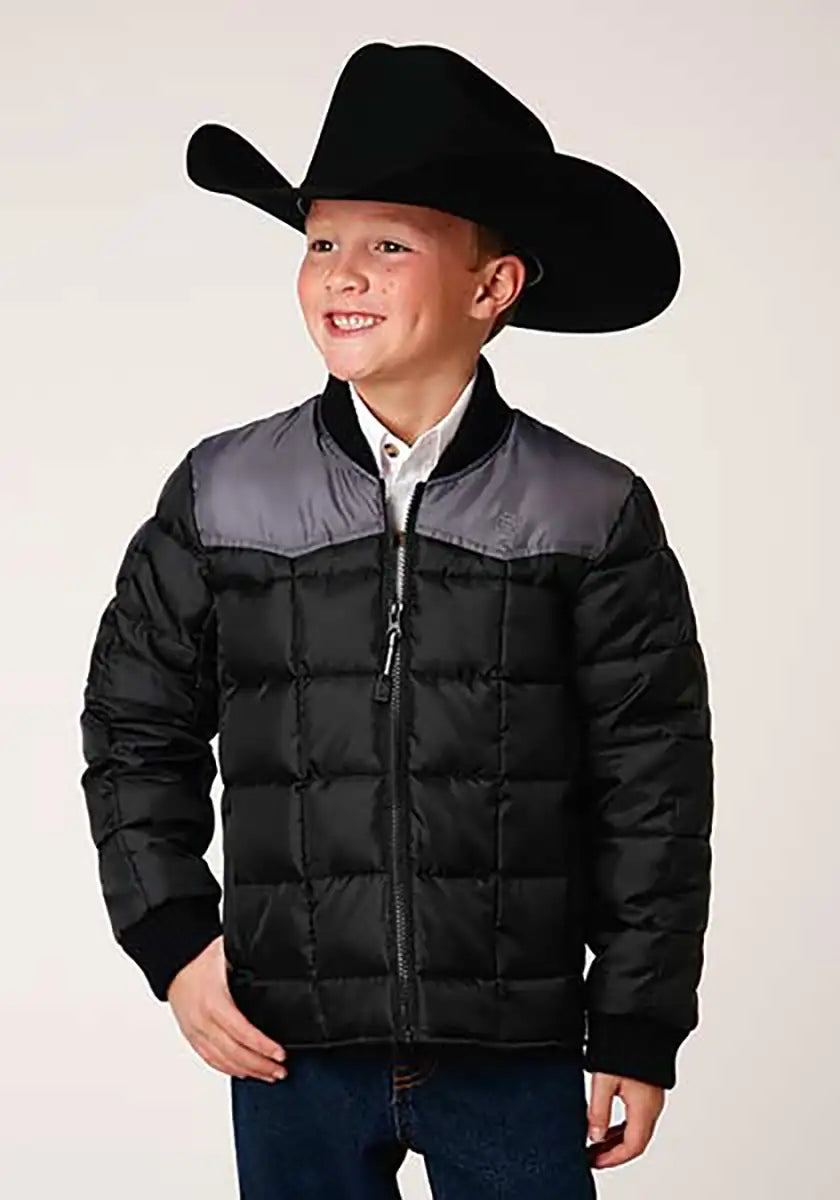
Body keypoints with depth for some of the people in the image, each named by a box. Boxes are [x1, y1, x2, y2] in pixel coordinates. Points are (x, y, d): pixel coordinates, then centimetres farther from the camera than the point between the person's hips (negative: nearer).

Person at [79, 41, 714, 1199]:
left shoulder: (594, 515, -3)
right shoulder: (220, 496, 1)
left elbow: (652, 786, 0)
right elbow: (137, 731, 9)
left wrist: (640, 1027, 1)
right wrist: (172, 936, -1)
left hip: (517, 1053, -1)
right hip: (291, 1049, 1)